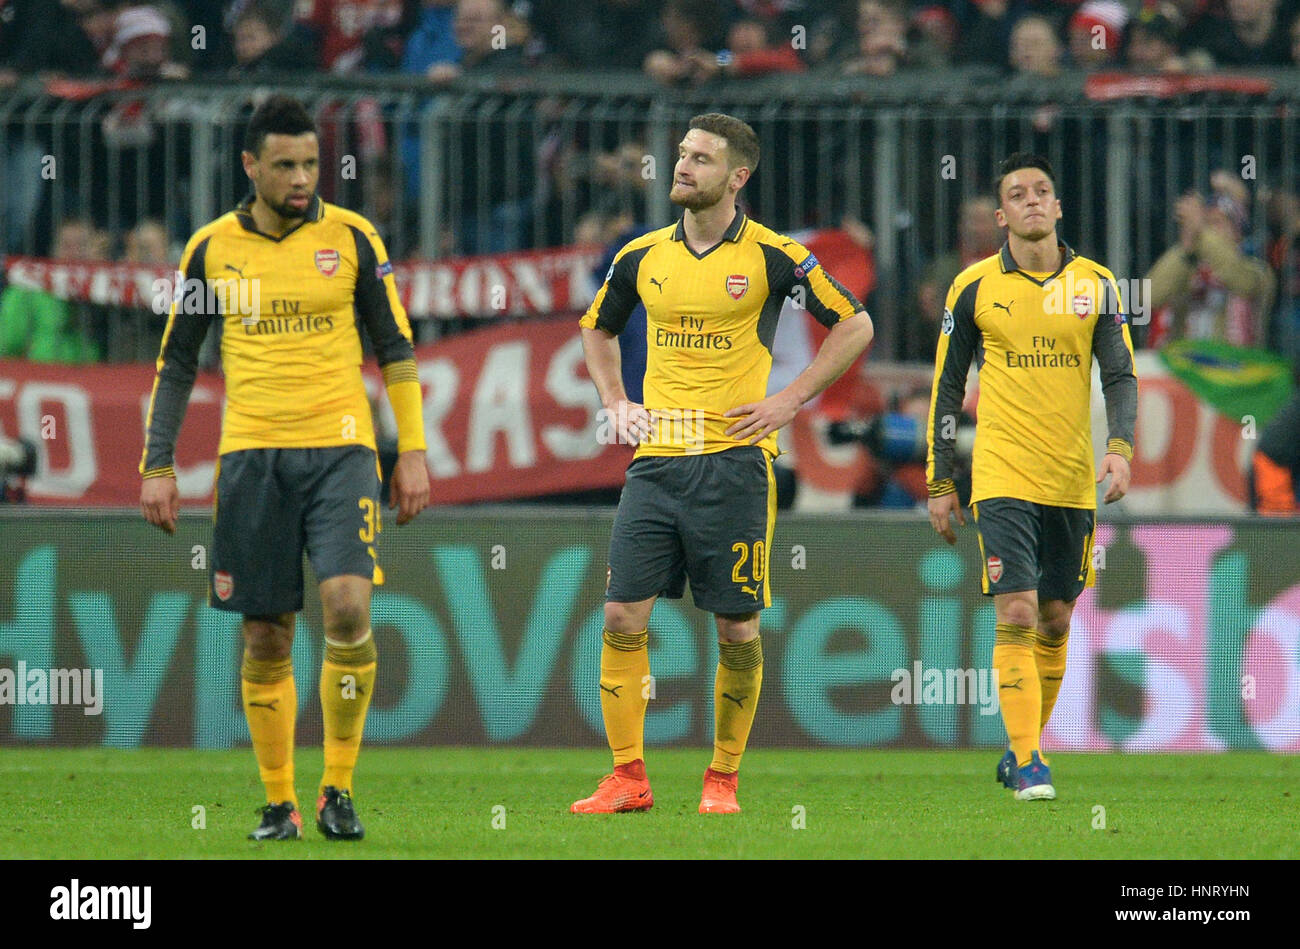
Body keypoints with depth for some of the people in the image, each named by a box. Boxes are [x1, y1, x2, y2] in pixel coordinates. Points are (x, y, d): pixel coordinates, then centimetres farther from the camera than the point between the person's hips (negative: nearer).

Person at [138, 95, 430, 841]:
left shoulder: (351, 239, 2)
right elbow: (177, 362, 12)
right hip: (252, 457, 1)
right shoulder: (213, 248, 5)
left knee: (348, 605, -18)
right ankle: (280, 803, 11)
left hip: (340, 450, -1)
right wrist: (159, 466, 6)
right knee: (266, 637, 1)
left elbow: (395, 348, 7)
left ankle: (338, 788, -6)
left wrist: (413, 451, 1)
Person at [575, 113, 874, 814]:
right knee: (623, 614, -5)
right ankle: (627, 777, 1)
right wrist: (615, 404, 14)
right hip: (655, 461, 3)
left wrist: (789, 400, -2)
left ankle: (723, 780, 11)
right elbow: (597, 328, 27)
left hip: (733, 460, -3)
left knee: (737, 626, 0)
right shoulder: (643, 256, 9)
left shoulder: (770, 256, -3)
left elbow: (855, 325, 3)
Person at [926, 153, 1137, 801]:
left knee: (1055, 621, 10)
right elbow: (947, 388, 6)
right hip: (1002, 477, -3)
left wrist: (1120, 447, -13)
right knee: (1016, 615, -13)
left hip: (1073, 481, 3)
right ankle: (1027, 762, -13)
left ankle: (1023, 749, 25)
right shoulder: (974, 287, 1)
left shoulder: (1095, 284, 5)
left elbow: (1120, 374, 4)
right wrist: (939, 484, 4)